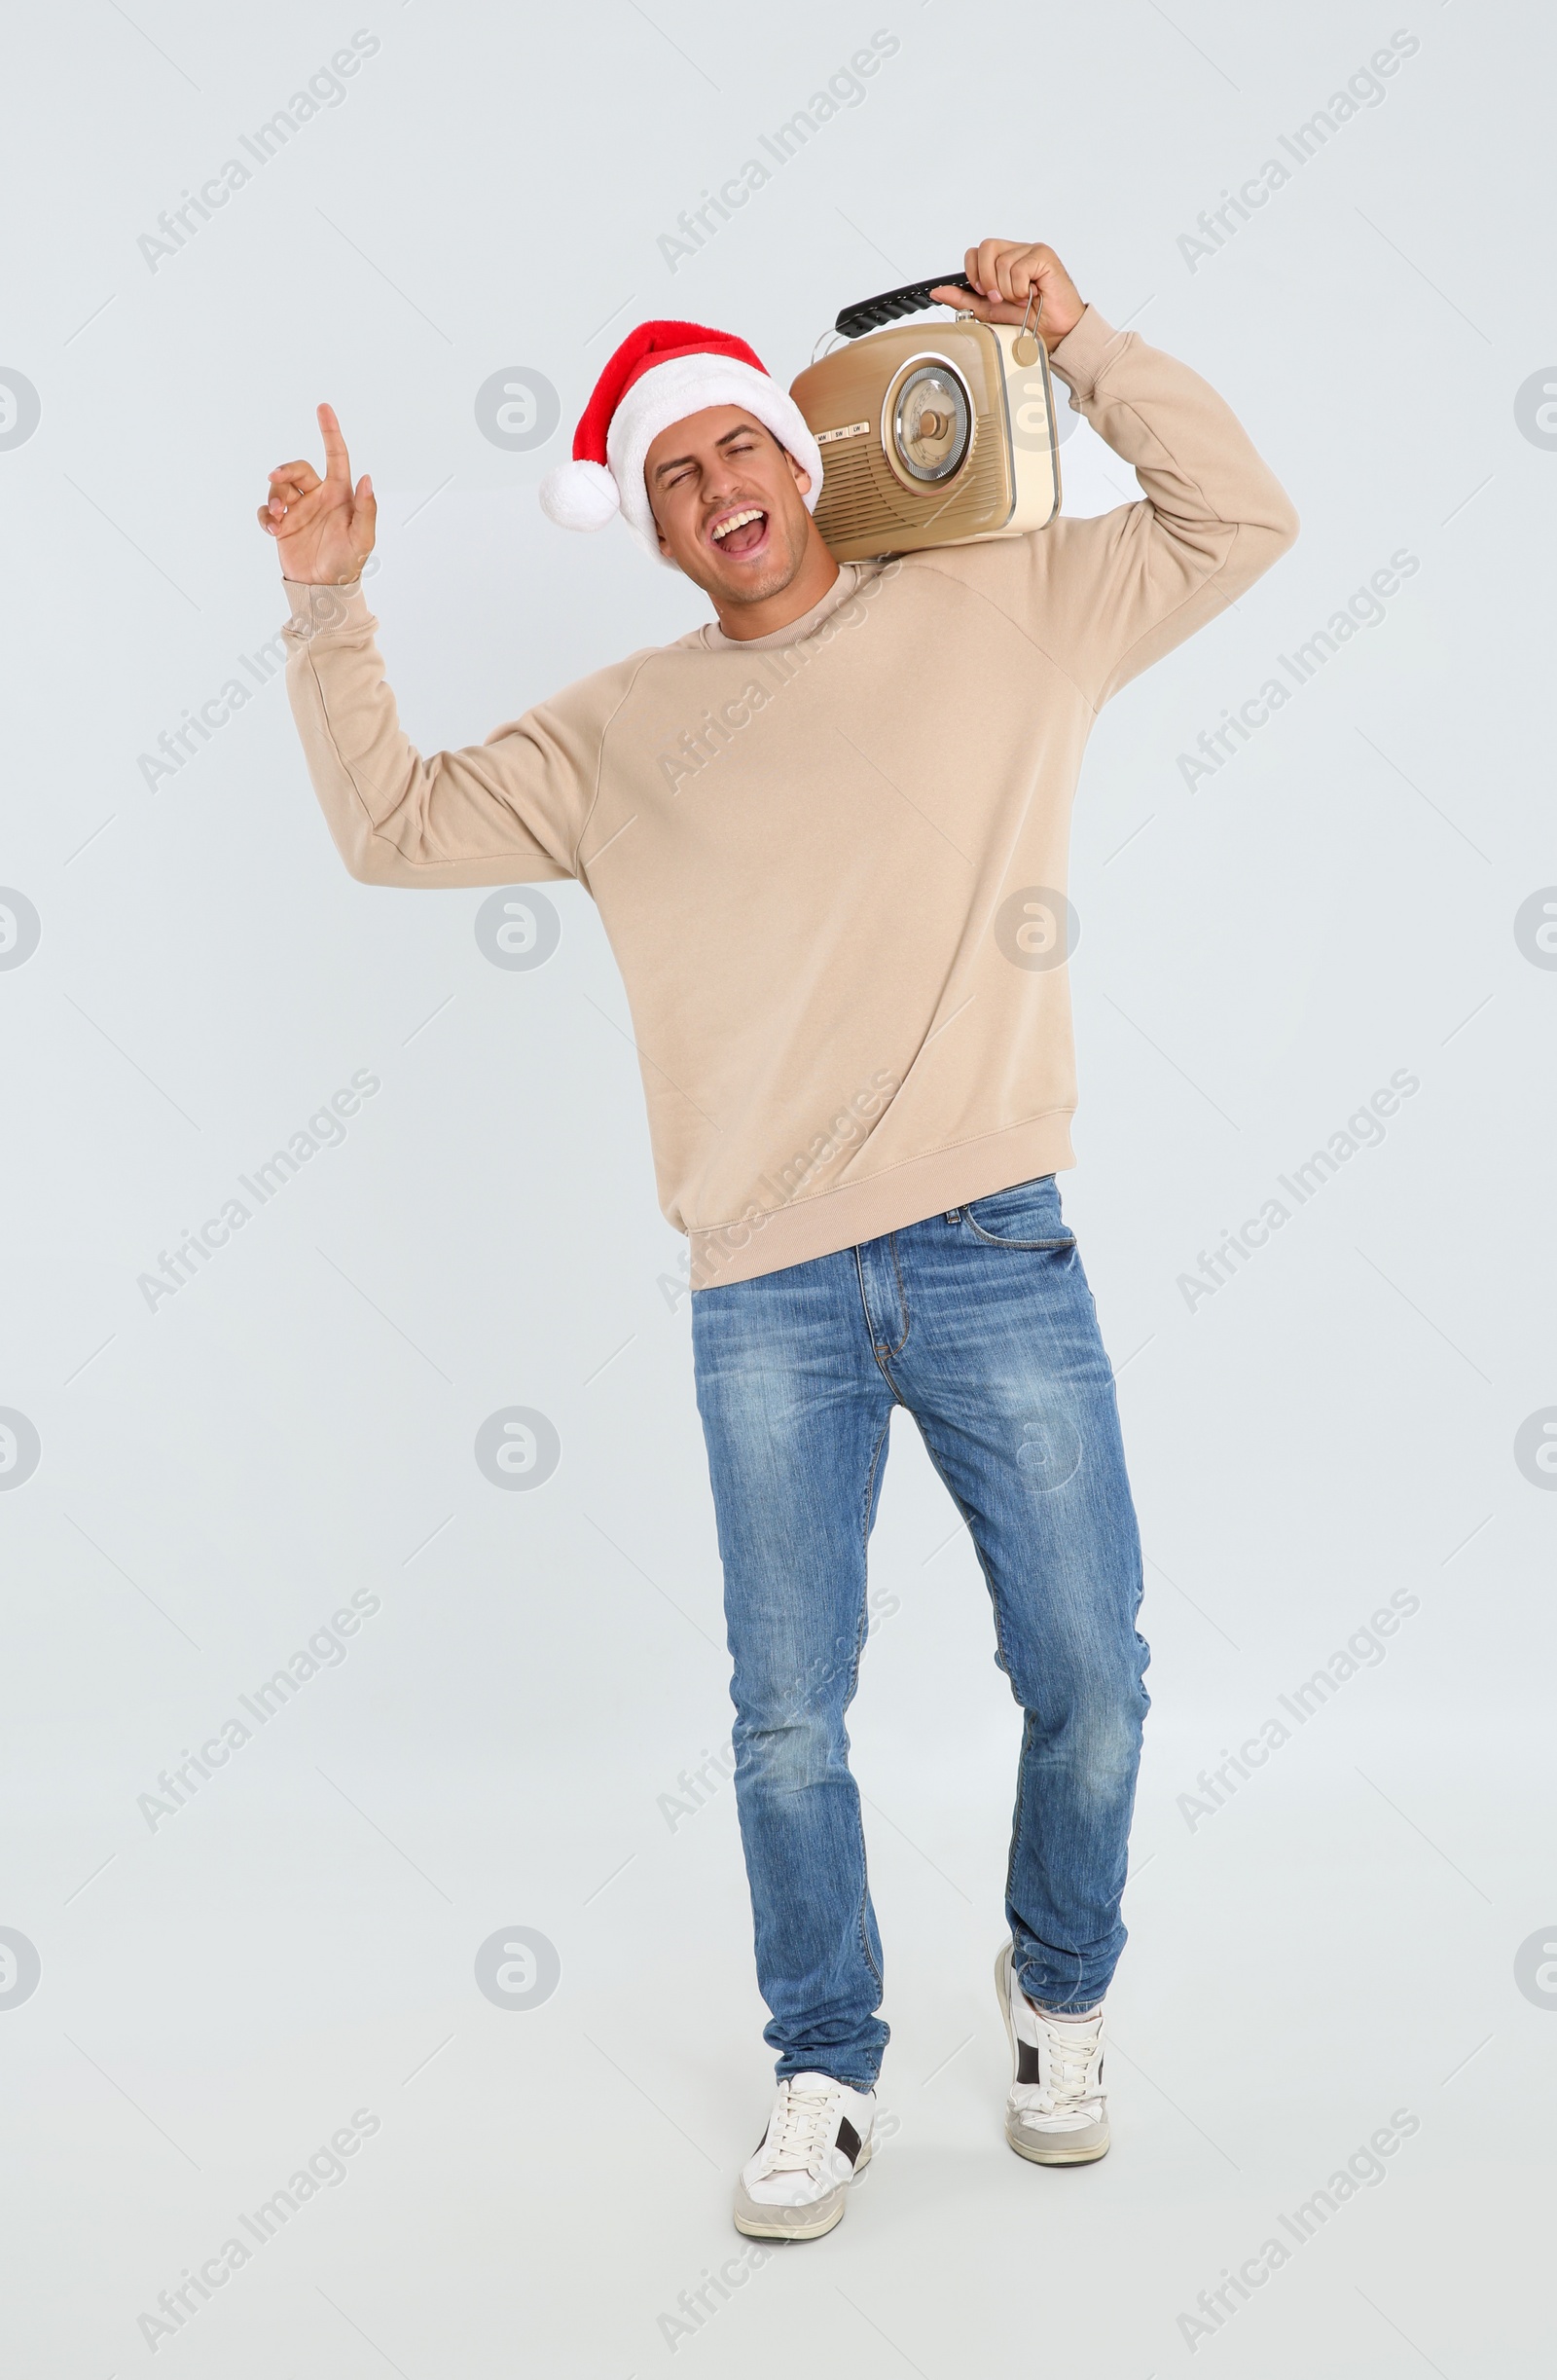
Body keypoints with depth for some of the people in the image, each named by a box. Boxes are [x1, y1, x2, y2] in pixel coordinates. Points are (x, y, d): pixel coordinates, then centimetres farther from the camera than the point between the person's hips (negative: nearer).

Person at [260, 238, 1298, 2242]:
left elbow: (1237, 520, 8)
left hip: (995, 1250, 0)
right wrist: (326, 605, 5)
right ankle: (826, 2073, 25)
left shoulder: (1001, 613, 8)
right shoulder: (617, 731, 11)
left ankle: (1058, 1995, 34)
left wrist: (1073, 337, 1)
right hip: (767, 1293, 1)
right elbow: (393, 825, 12)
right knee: (787, 1721, 4)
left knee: (1088, 1679, 6)